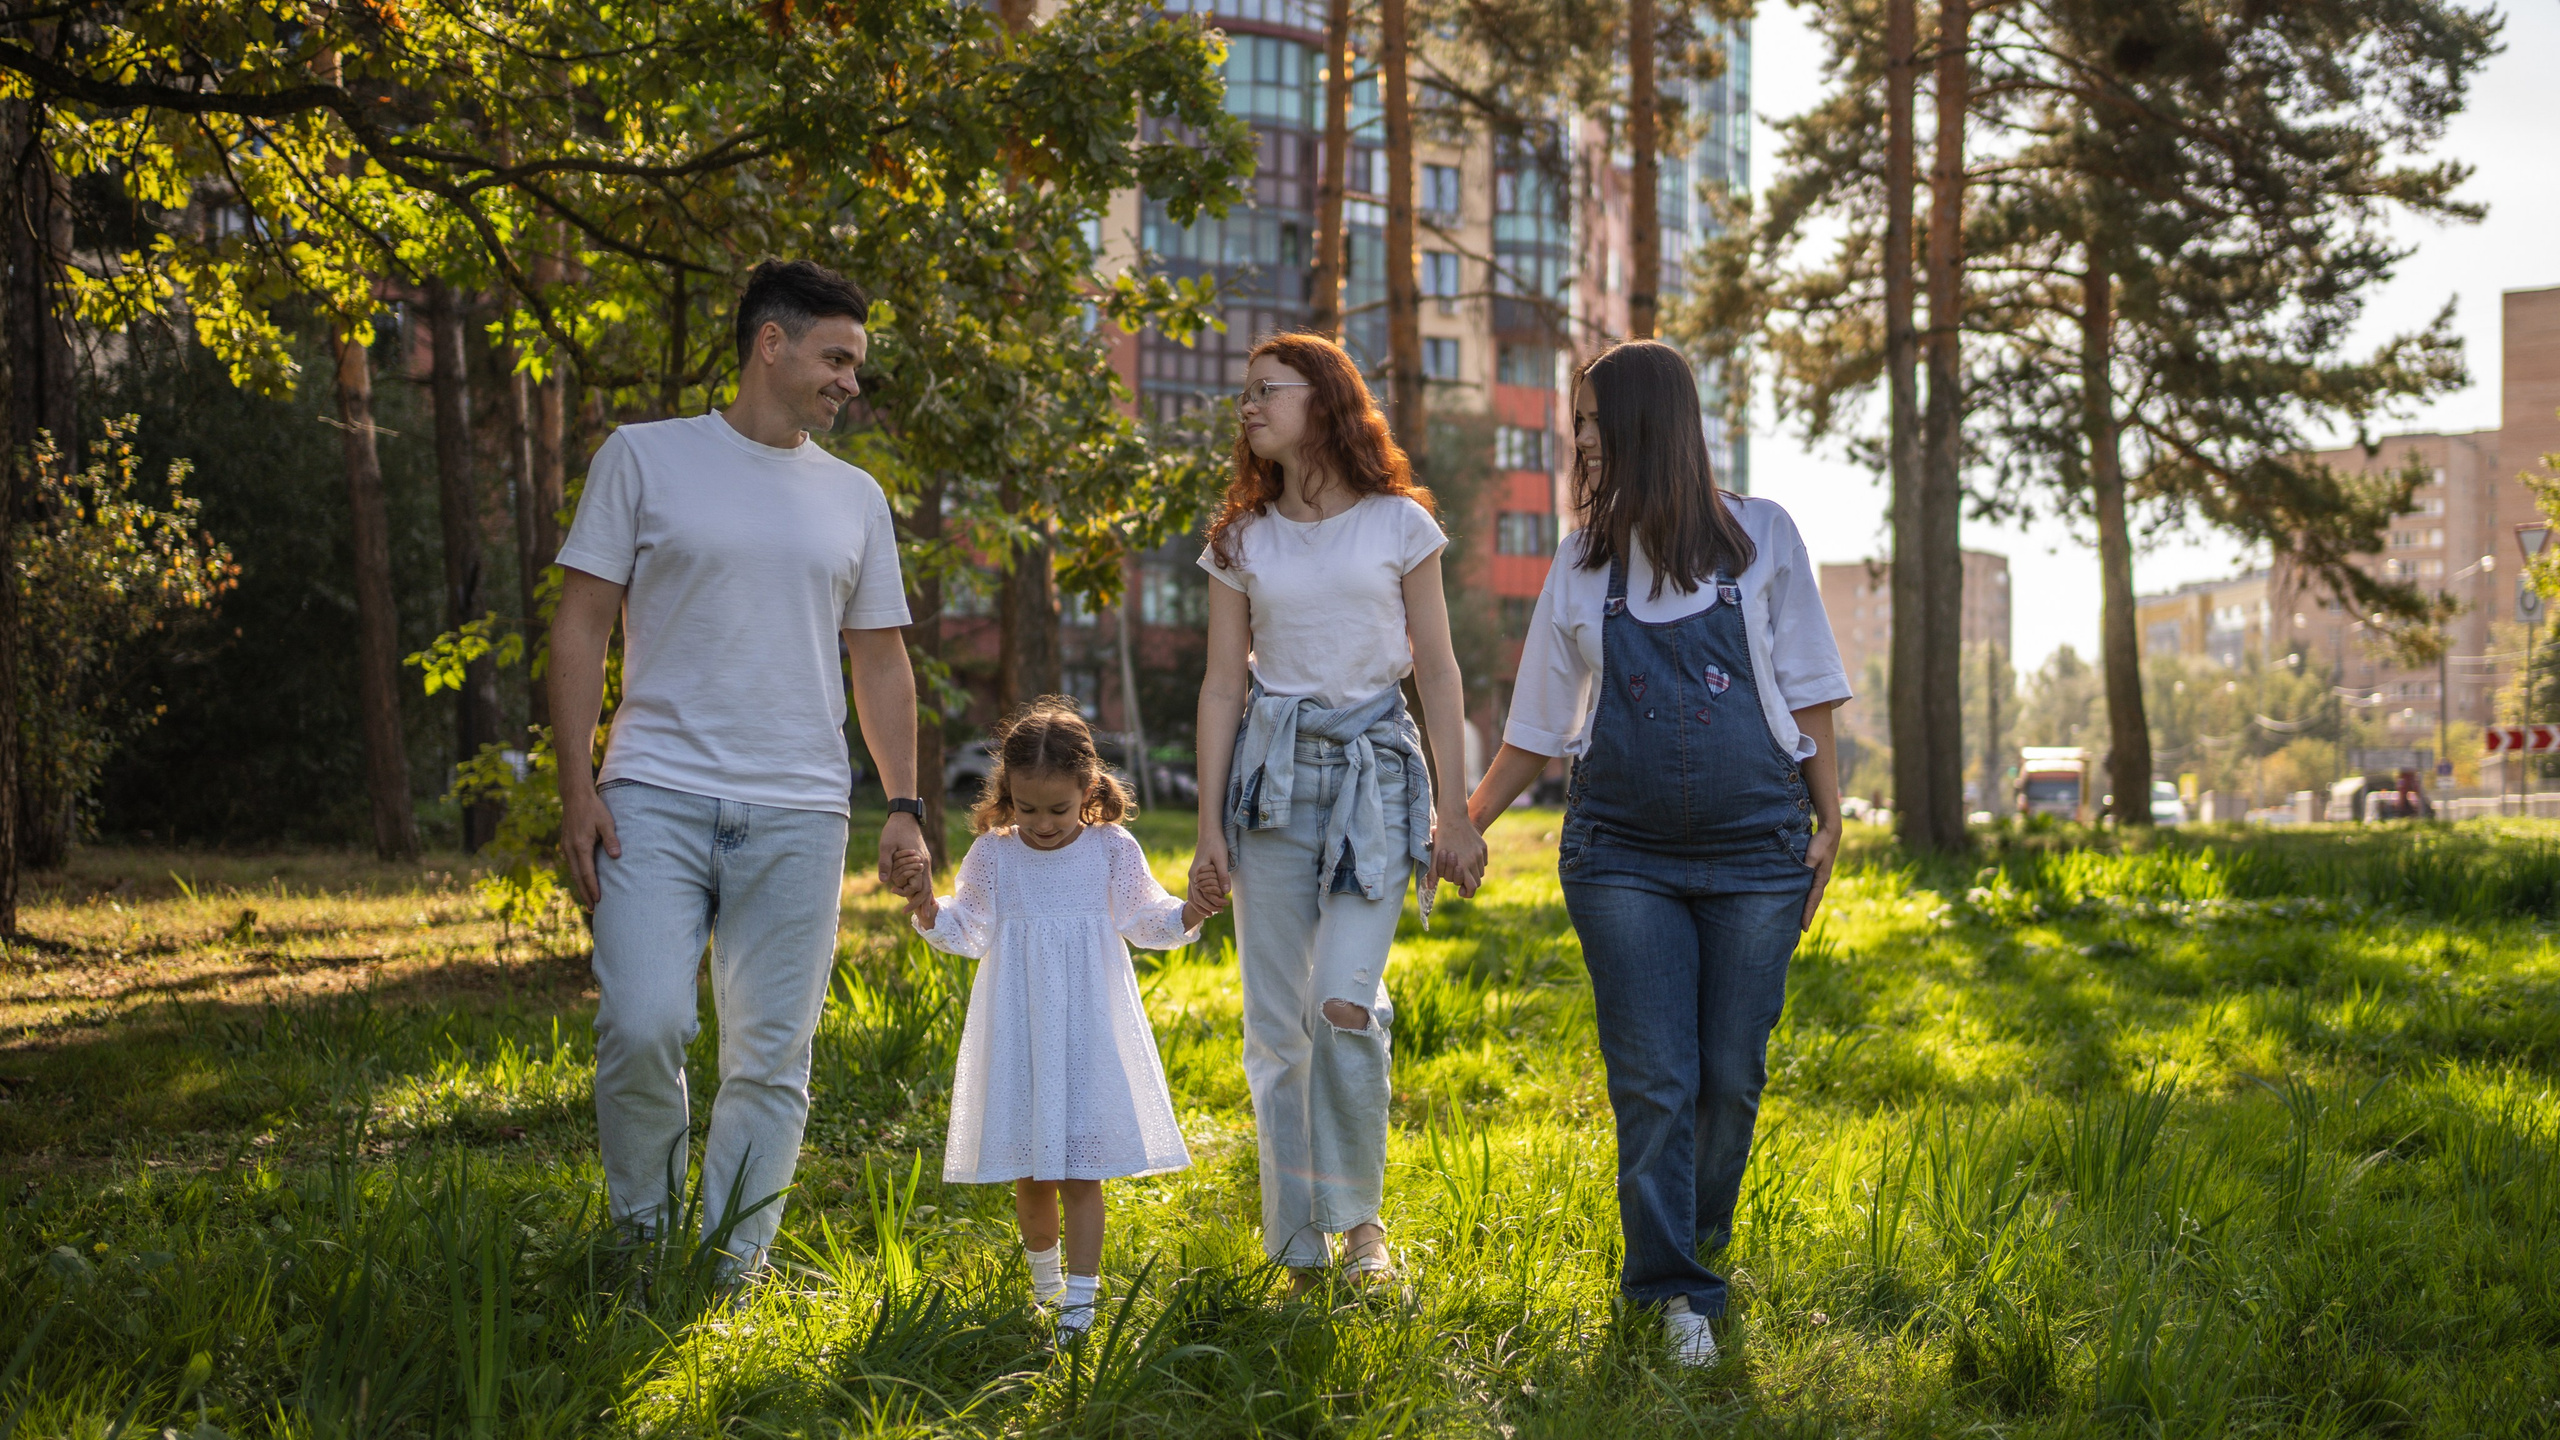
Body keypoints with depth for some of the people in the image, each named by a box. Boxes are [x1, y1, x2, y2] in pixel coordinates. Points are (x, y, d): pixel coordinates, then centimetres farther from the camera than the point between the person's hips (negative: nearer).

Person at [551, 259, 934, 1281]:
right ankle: (640, 1234, 6)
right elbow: (581, 629, 3)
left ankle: (733, 1273, 11)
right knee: (643, 1025, -16)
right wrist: (577, 789, -5)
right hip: (657, 799, -3)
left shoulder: (855, 498, 16)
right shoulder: (646, 458, 5)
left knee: (773, 1057, 2)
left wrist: (904, 804, 8)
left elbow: (880, 661, 19)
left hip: (798, 814, 3)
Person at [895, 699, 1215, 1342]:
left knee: (1080, 1171, -4)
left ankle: (1080, 1299, 1)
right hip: (1018, 1035, 2)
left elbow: (1146, 921, 2)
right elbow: (967, 933, 3)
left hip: (1088, 1031, -2)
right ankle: (1044, 1280, 33)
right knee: (1030, 1172, 10)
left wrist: (1188, 914, -17)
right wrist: (928, 907, -15)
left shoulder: (1112, 849, -2)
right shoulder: (992, 855, 0)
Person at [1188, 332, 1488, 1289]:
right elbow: (1223, 685, 8)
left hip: (1376, 767, -2)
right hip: (1272, 772, 3)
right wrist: (1210, 829, 2)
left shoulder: (1400, 524, 2)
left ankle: (1359, 1216, 4)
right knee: (1276, 1024, 2)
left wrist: (1454, 813, -1)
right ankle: (1300, 1250, 12)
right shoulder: (1244, 541, 8)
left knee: (1345, 1003, -17)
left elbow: (1437, 671, 4)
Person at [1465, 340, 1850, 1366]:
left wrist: (1829, 821, 3)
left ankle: (1696, 1248, 25)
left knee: (1731, 1075, 4)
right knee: (1652, 1081, -5)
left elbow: (1806, 694, 7)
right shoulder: (1583, 565, 9)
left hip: (1755, 855, -1)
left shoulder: (1759, 538, 5)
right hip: (1623, 857, 1)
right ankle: (1675, 1293, 0)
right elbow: (1539, 724, 14)